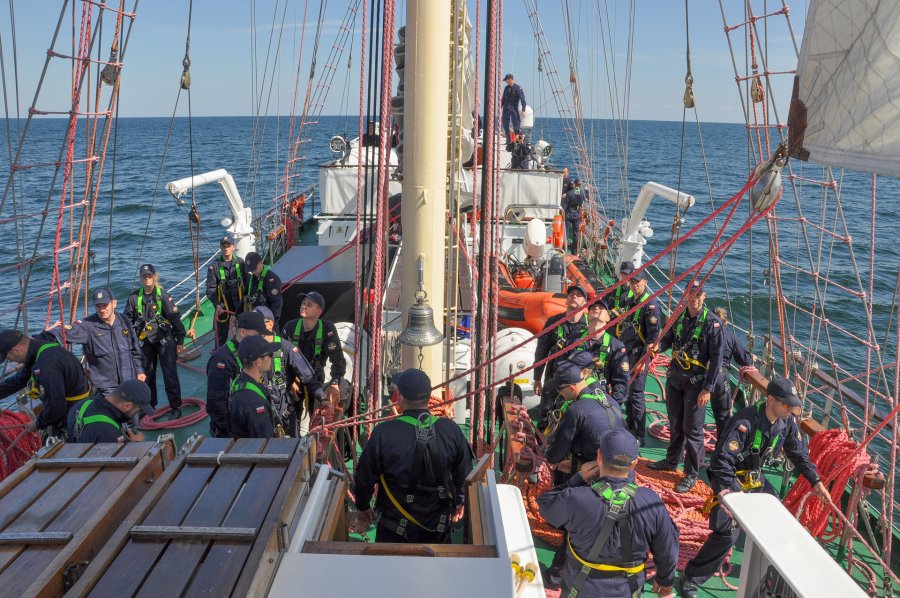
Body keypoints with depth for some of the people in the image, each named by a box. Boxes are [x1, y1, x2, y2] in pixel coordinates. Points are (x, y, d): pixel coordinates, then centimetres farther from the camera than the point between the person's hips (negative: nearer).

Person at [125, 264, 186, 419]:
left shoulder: (163, 295, -6)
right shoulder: (134, 297, 4)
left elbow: (175, 318, -6)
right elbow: (128, 320, 13)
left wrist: (180, 341, -7)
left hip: (164, 340, -4)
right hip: (144, 342, 4)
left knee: (170, 374, -4)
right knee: (146, 374, 14)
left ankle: (176, 408, 5)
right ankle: (150, 405, 31)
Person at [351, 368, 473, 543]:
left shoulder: (383, 434, -19)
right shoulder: (451, 430, -11)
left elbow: (365, 478, -8)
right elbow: (464, 474, 1)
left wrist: (363, 508, 10)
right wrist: (459, 502, 20)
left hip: (395, 531, -2)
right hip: (439, 527, 2)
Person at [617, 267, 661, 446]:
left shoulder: (651, 305, -13)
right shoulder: (631, 302, 14)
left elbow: (653, 336, -17)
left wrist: (644, 360, -19)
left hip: (639, 355, -8)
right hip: (627, 353, 8)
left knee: (636, 394, -6)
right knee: (627, 393, 13)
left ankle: (638, 436, 2)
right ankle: (630, 429, 26)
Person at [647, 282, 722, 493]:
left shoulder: (712, 322, -13)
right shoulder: (679, 316, 4)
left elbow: (716, 357, -12)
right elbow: (668, 339, 14)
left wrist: (708, 388, -15)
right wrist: (658, 346, -11)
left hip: (696, 382, -5)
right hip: (674, 377, 6)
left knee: (692, 428, -1)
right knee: (675, 423, 19)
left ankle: (691, 474, 11)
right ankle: (672, 461, 37)